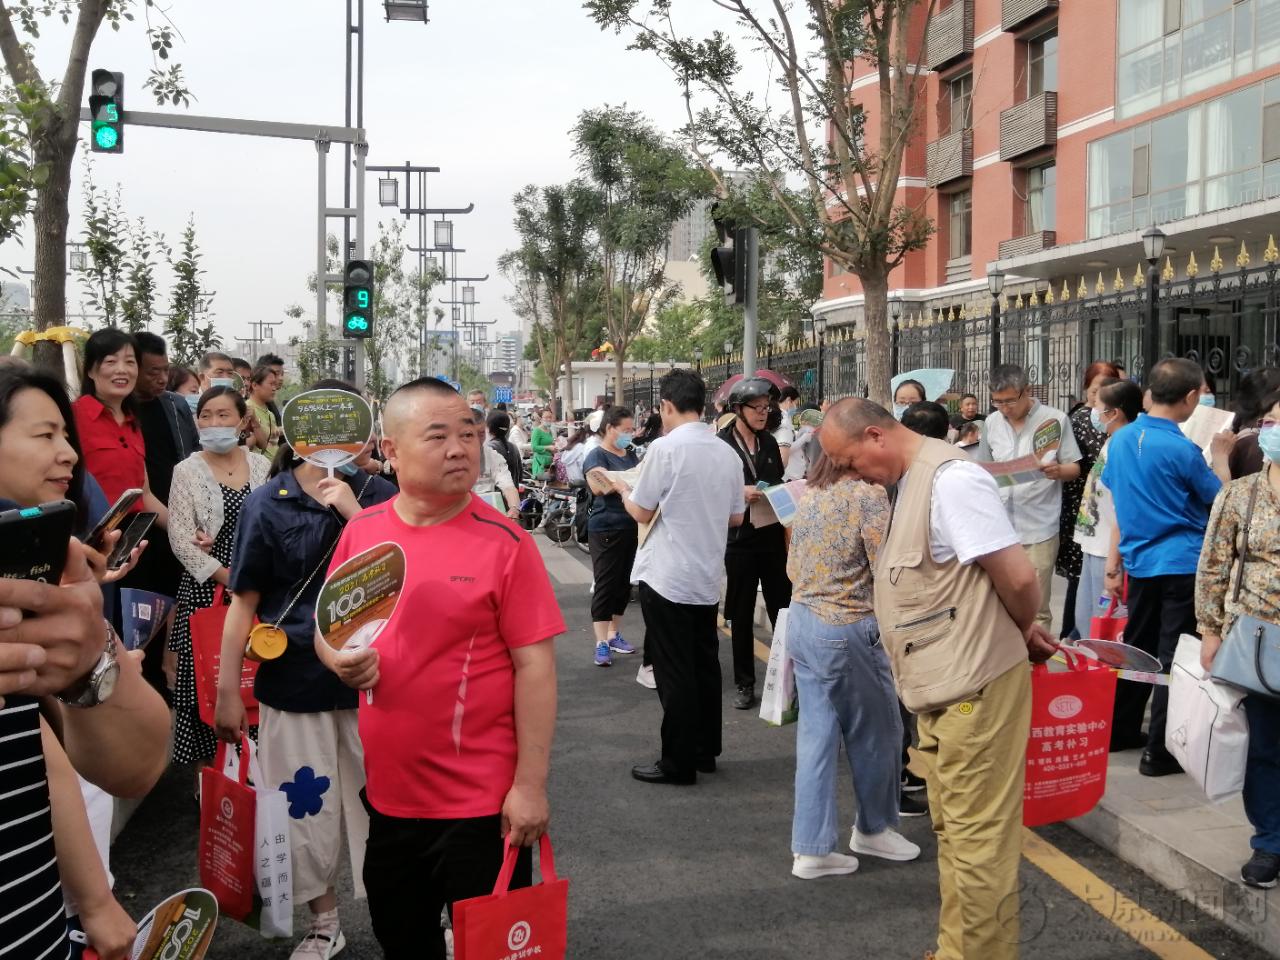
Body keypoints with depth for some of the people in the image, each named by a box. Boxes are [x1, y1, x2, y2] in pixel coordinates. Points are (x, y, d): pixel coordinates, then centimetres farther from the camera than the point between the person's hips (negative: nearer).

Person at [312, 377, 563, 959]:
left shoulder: (503, 542, -13)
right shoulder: (360, 532, 0)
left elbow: (535, 665, -13)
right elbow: (327, 628, 13)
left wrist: (530, 785, -15)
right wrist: (339, 659, -11)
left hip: (482, 798, -4)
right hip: (386, 791, 5)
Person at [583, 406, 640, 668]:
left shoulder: (631, 454, 13)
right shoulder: (596, 456, -7)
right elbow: (599, 487, -24)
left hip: (632, 527, 7)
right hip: (607, 529, -7)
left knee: (624, 583, 13)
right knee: (605, 584, -4)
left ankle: (614, 635, 25)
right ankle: (601, 644, 0)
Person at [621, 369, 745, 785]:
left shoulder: (665, 448, -14)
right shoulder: (727, 453, 4)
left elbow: (642, 512, -8)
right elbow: (736, 517, 11)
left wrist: (624, 490, 12)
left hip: (667, 578, -6)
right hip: (708, 577, 6)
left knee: (673, 673, -1)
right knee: (704, 665, 15)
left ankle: (678, 763, 4)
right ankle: (705, 751, 24)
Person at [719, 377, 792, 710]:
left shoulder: (770, 443, 9)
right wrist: (740, 493, -21)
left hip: (773, 537, 4)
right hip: (740, 540, -4)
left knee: (783, 610, 4)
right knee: (741, 616, 7)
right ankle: (744, 683, 16)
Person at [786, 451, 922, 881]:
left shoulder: (810, 496, 7)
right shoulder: (869, 496, -15)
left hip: (801, 620, 7)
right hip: (847, 630, -7)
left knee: (816, 734, 10)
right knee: (875, 731, 14)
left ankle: (810, 848, 12)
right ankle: (874, 828, 31)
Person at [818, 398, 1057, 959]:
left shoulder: (951, 479, -19)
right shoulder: (912, 480, 12)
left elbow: (1018, 577, -21)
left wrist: (1025, 634, -2)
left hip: (975, 689, -10)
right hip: (943, 688, 10)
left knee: (976, 839, 0)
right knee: (952, 830, 20)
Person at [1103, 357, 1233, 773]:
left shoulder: (1121, 440, 2)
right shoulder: (1182, 450, -18)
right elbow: (1220, 501, -4)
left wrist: (1113, 565, 14)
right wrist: (1221, 457, 11)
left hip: (1140, 563, 6)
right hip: (1183, 565, -6)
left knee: (1136, 647, 18)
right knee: (1174, 657, 2)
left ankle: (1120, 731, 28)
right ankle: (1161, 752, 7)